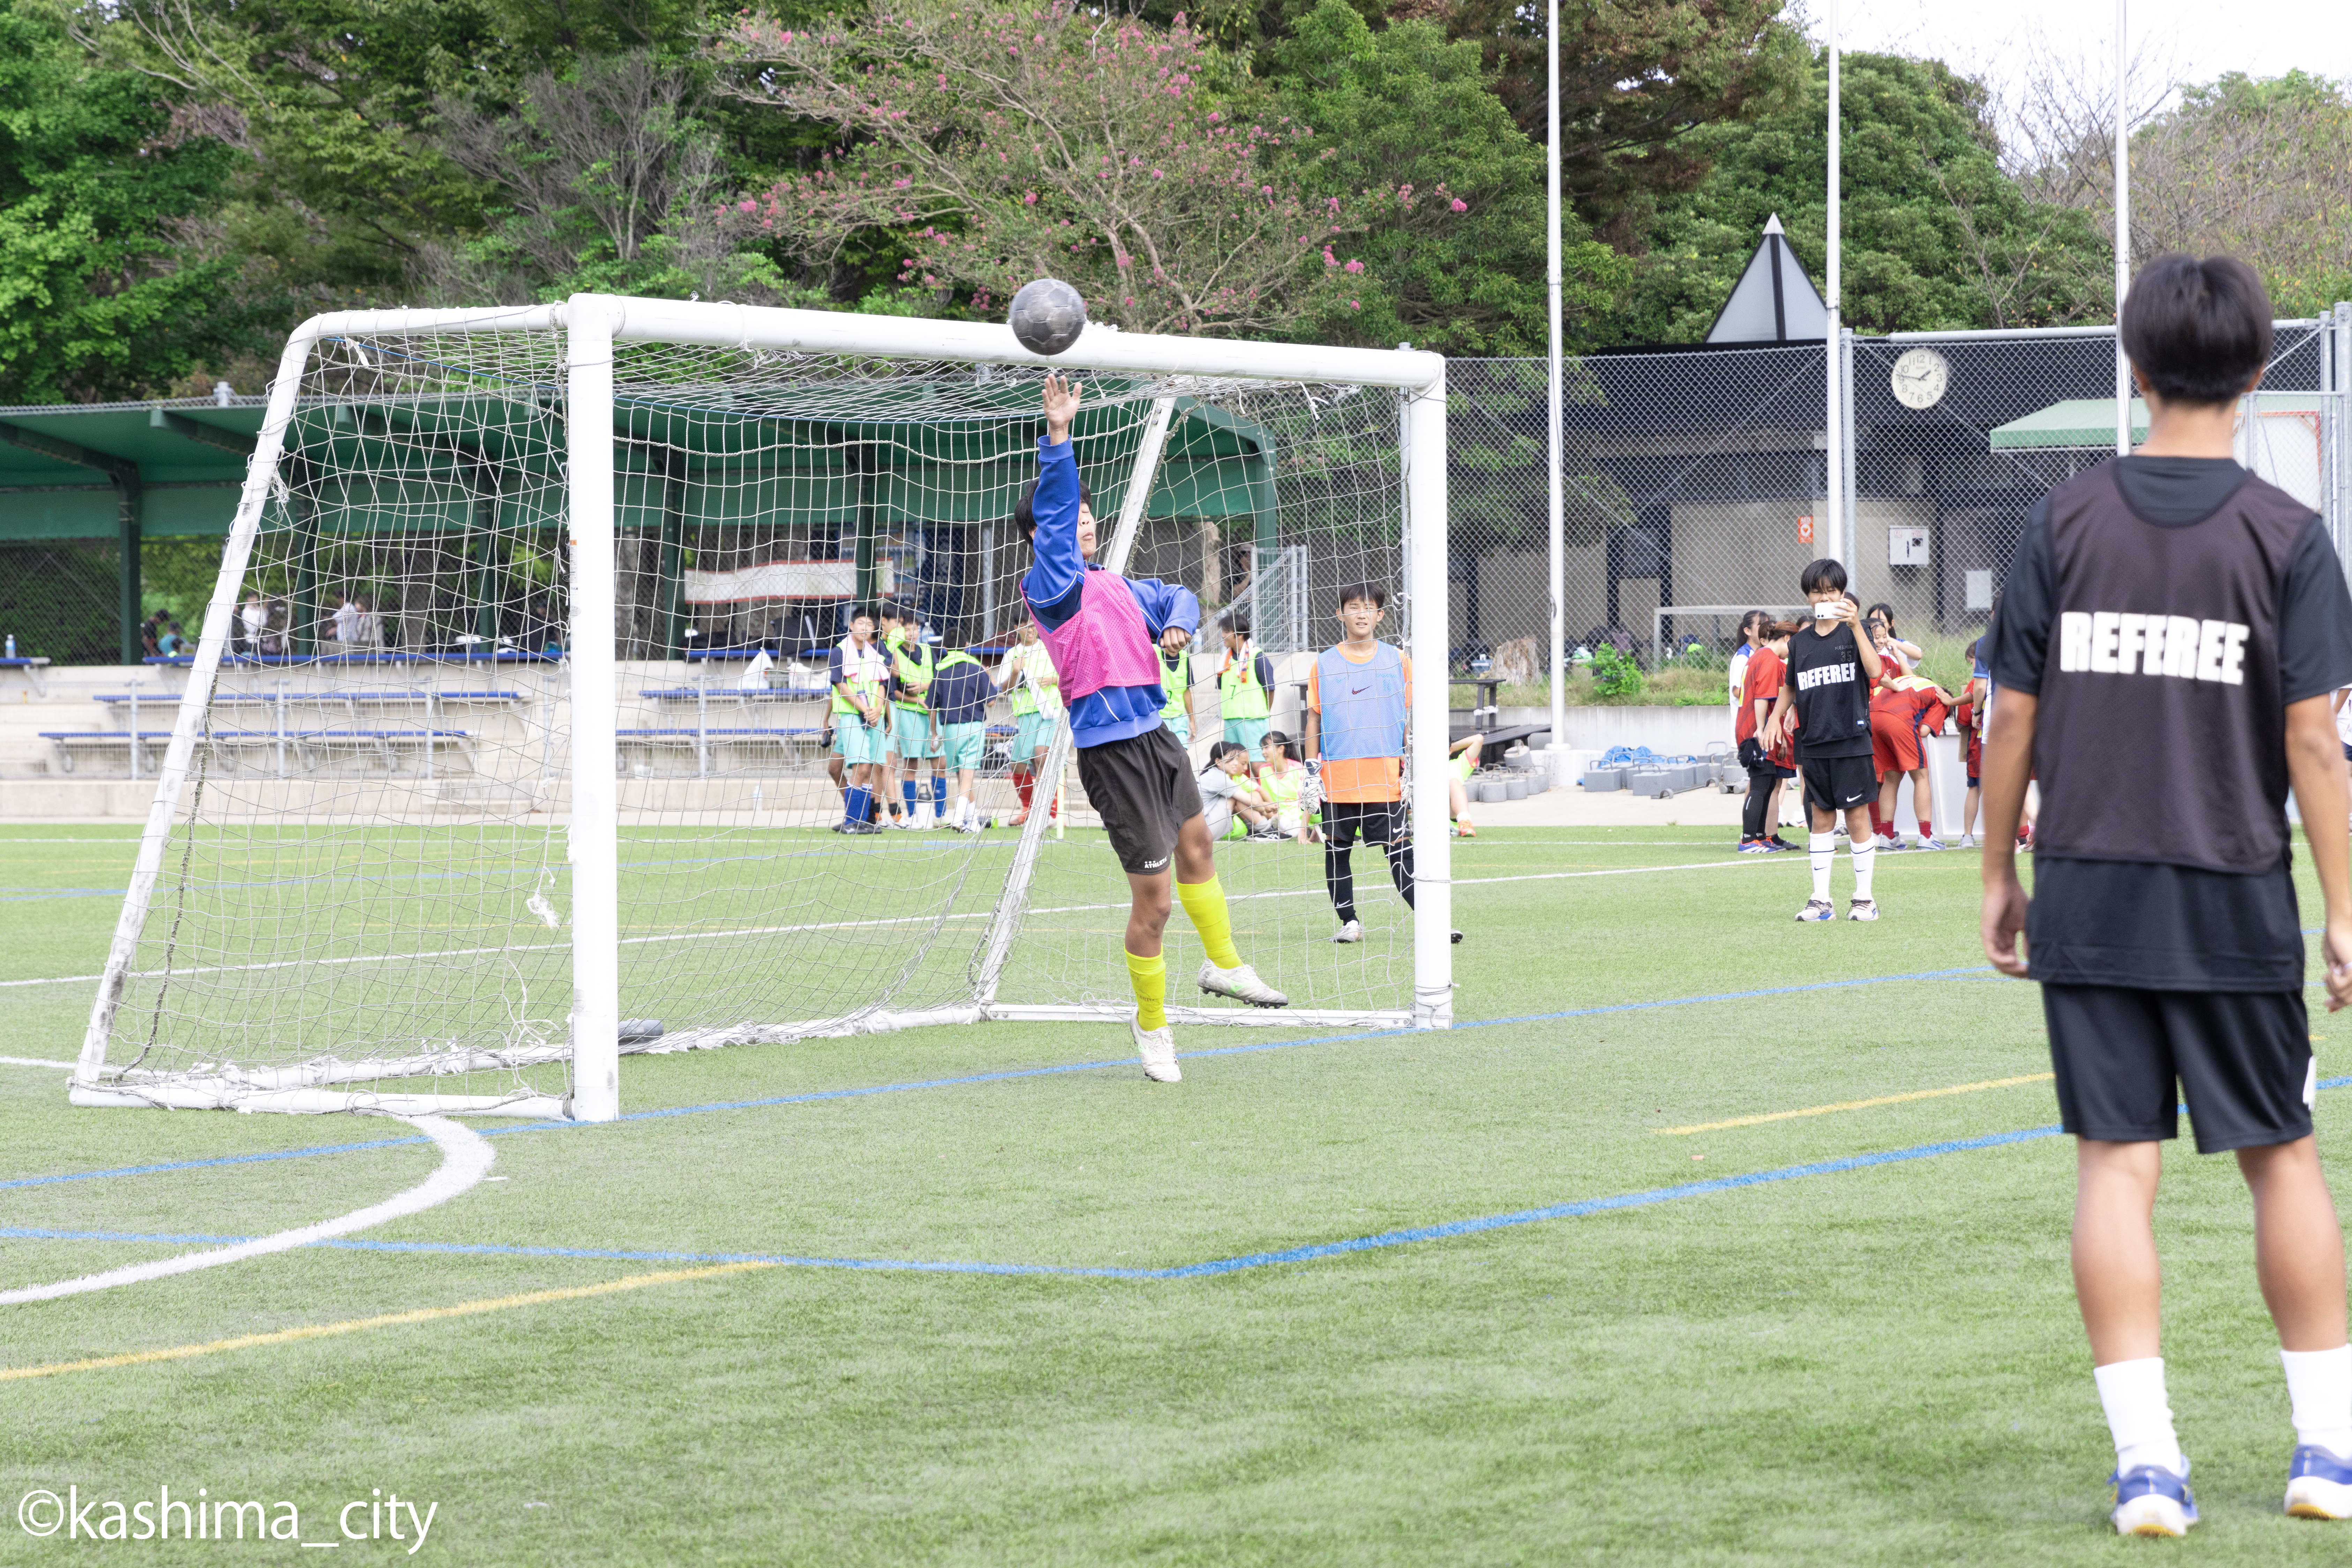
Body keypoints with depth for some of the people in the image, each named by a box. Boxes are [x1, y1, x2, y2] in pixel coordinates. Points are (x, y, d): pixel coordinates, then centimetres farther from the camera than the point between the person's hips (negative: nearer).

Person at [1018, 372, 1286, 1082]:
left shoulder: (1111, 585, 12)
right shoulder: (1053, 587, -12)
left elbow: (1174, 596, 25)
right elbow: (1053, 517, -27)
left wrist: (1178, 621, 1)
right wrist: (1058, 437, -38)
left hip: (1154, 735, 9)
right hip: (1112, 749, -9)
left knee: (1196, 847, 25)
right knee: (1152, 898, -5)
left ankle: (1224, 964, 47)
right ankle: (1151, 1024, 13)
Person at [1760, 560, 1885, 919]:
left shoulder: (1852, 632, -2)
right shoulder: (1800, 642, 11)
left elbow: (1875, 671, -19)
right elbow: (1790, 687, 24)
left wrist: (1856, 626, -26)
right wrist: (1775, 717, 10)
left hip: (1851, 740, -4)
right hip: (1814, 742, 4)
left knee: (1857, 816, -2)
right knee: (1821, 817, 7)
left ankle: (1864, 898, 7)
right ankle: (1821, 900, 11)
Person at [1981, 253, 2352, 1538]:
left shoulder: (2063, 522, 0)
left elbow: (2013, 719, 2)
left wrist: (2000, 876, 12)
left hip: (2087, 899, 1)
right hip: (2233, 904, -1)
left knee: (2114, 1165, 3)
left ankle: (2146, 1458, -2)